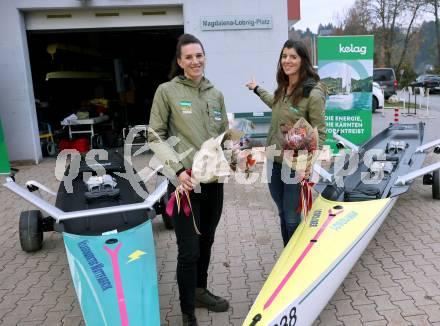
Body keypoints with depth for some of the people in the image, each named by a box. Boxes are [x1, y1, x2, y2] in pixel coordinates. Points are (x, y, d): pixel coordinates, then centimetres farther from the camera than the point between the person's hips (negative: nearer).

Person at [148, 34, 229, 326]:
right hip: (185, 181, -5)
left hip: (213, 179, 5)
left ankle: (200, 291, 41)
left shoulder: (216, 94, 11)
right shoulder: (167, 91, -4)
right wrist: (177, 169, -16)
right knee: (189, 250, -1)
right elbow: (155, 137, -5)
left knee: (206, 241, 18)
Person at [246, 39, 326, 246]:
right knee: (282, 214, 17)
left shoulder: (313, 93, -15)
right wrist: (257, 90, 44)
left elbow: (319, 133, -13)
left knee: (292, 219, 4)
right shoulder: (283, 88, 7)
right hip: (274, 161, 7)